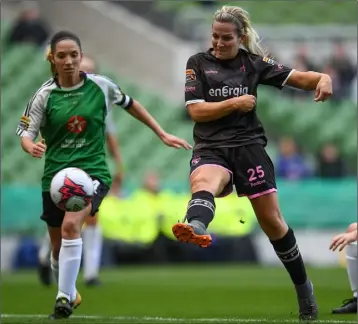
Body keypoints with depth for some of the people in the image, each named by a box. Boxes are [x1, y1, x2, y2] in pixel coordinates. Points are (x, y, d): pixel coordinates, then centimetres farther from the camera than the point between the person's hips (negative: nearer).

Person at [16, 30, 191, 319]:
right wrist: (31, 146, -28)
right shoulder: (45, 95, -4)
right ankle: (70, 293, 41)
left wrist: (163, 135, 16)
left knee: (71, 225, -29)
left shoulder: (100, 86, -3)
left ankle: (65, 298, -22)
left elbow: (130, 105, 14)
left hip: (92, 170, -2)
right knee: (59, 248, 12)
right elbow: (26, 131, -4)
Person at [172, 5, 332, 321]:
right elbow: (195, 111, -1)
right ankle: (196, 227, -73)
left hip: (248, 145, 1)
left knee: (272, 221, 1)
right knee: (202, 181, -37)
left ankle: (303, 287, 20)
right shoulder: (198, 63, 7)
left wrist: (323, 77, -17)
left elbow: (297, 78, 4)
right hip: (211, 148, -1)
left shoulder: (254, 63, 9)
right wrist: (234, 103, -10)